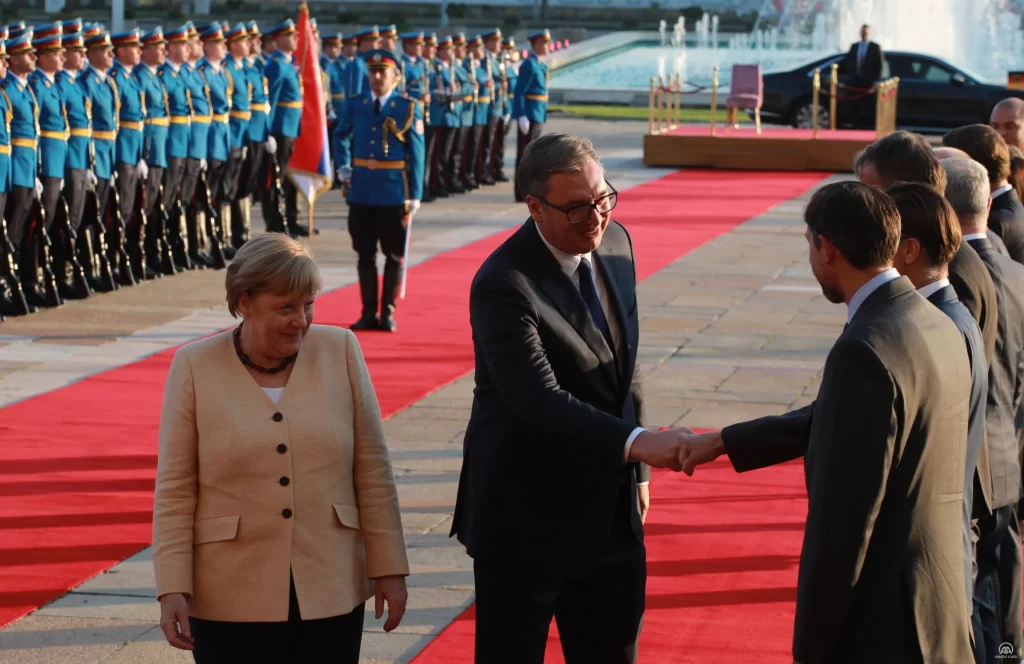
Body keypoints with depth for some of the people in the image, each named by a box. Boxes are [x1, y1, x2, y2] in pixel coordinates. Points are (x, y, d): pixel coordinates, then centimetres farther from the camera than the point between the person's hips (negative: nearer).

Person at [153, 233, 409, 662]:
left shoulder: (340, 351, 0)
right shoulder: (195, 367, -4)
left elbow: (372, 470, 3)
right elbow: (175, 490, -3)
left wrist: (388, 567, 2)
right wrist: (173, 588, -8)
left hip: (331, 591, 2)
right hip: (232, 601, -1)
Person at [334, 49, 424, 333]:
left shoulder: (409, 108, -3)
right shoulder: (355, 105, 5)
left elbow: (416, 154, -3)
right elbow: (340, 135, 22)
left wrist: (415, 194, -7)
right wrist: (343, 166, 7)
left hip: (394, 192, -3)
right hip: (361, 190, 3)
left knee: (394, 255, 4)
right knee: (365, 254, 8)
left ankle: (388, 312, 13)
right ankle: (369, 313, 15)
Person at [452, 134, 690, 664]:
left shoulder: (615, 242, 2)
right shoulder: (503, 284, -22)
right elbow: (539, 401, -32)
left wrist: (635, 470, 14)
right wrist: (636, 442, -41)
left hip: (609, 510, 7)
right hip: (527, 516, -7)